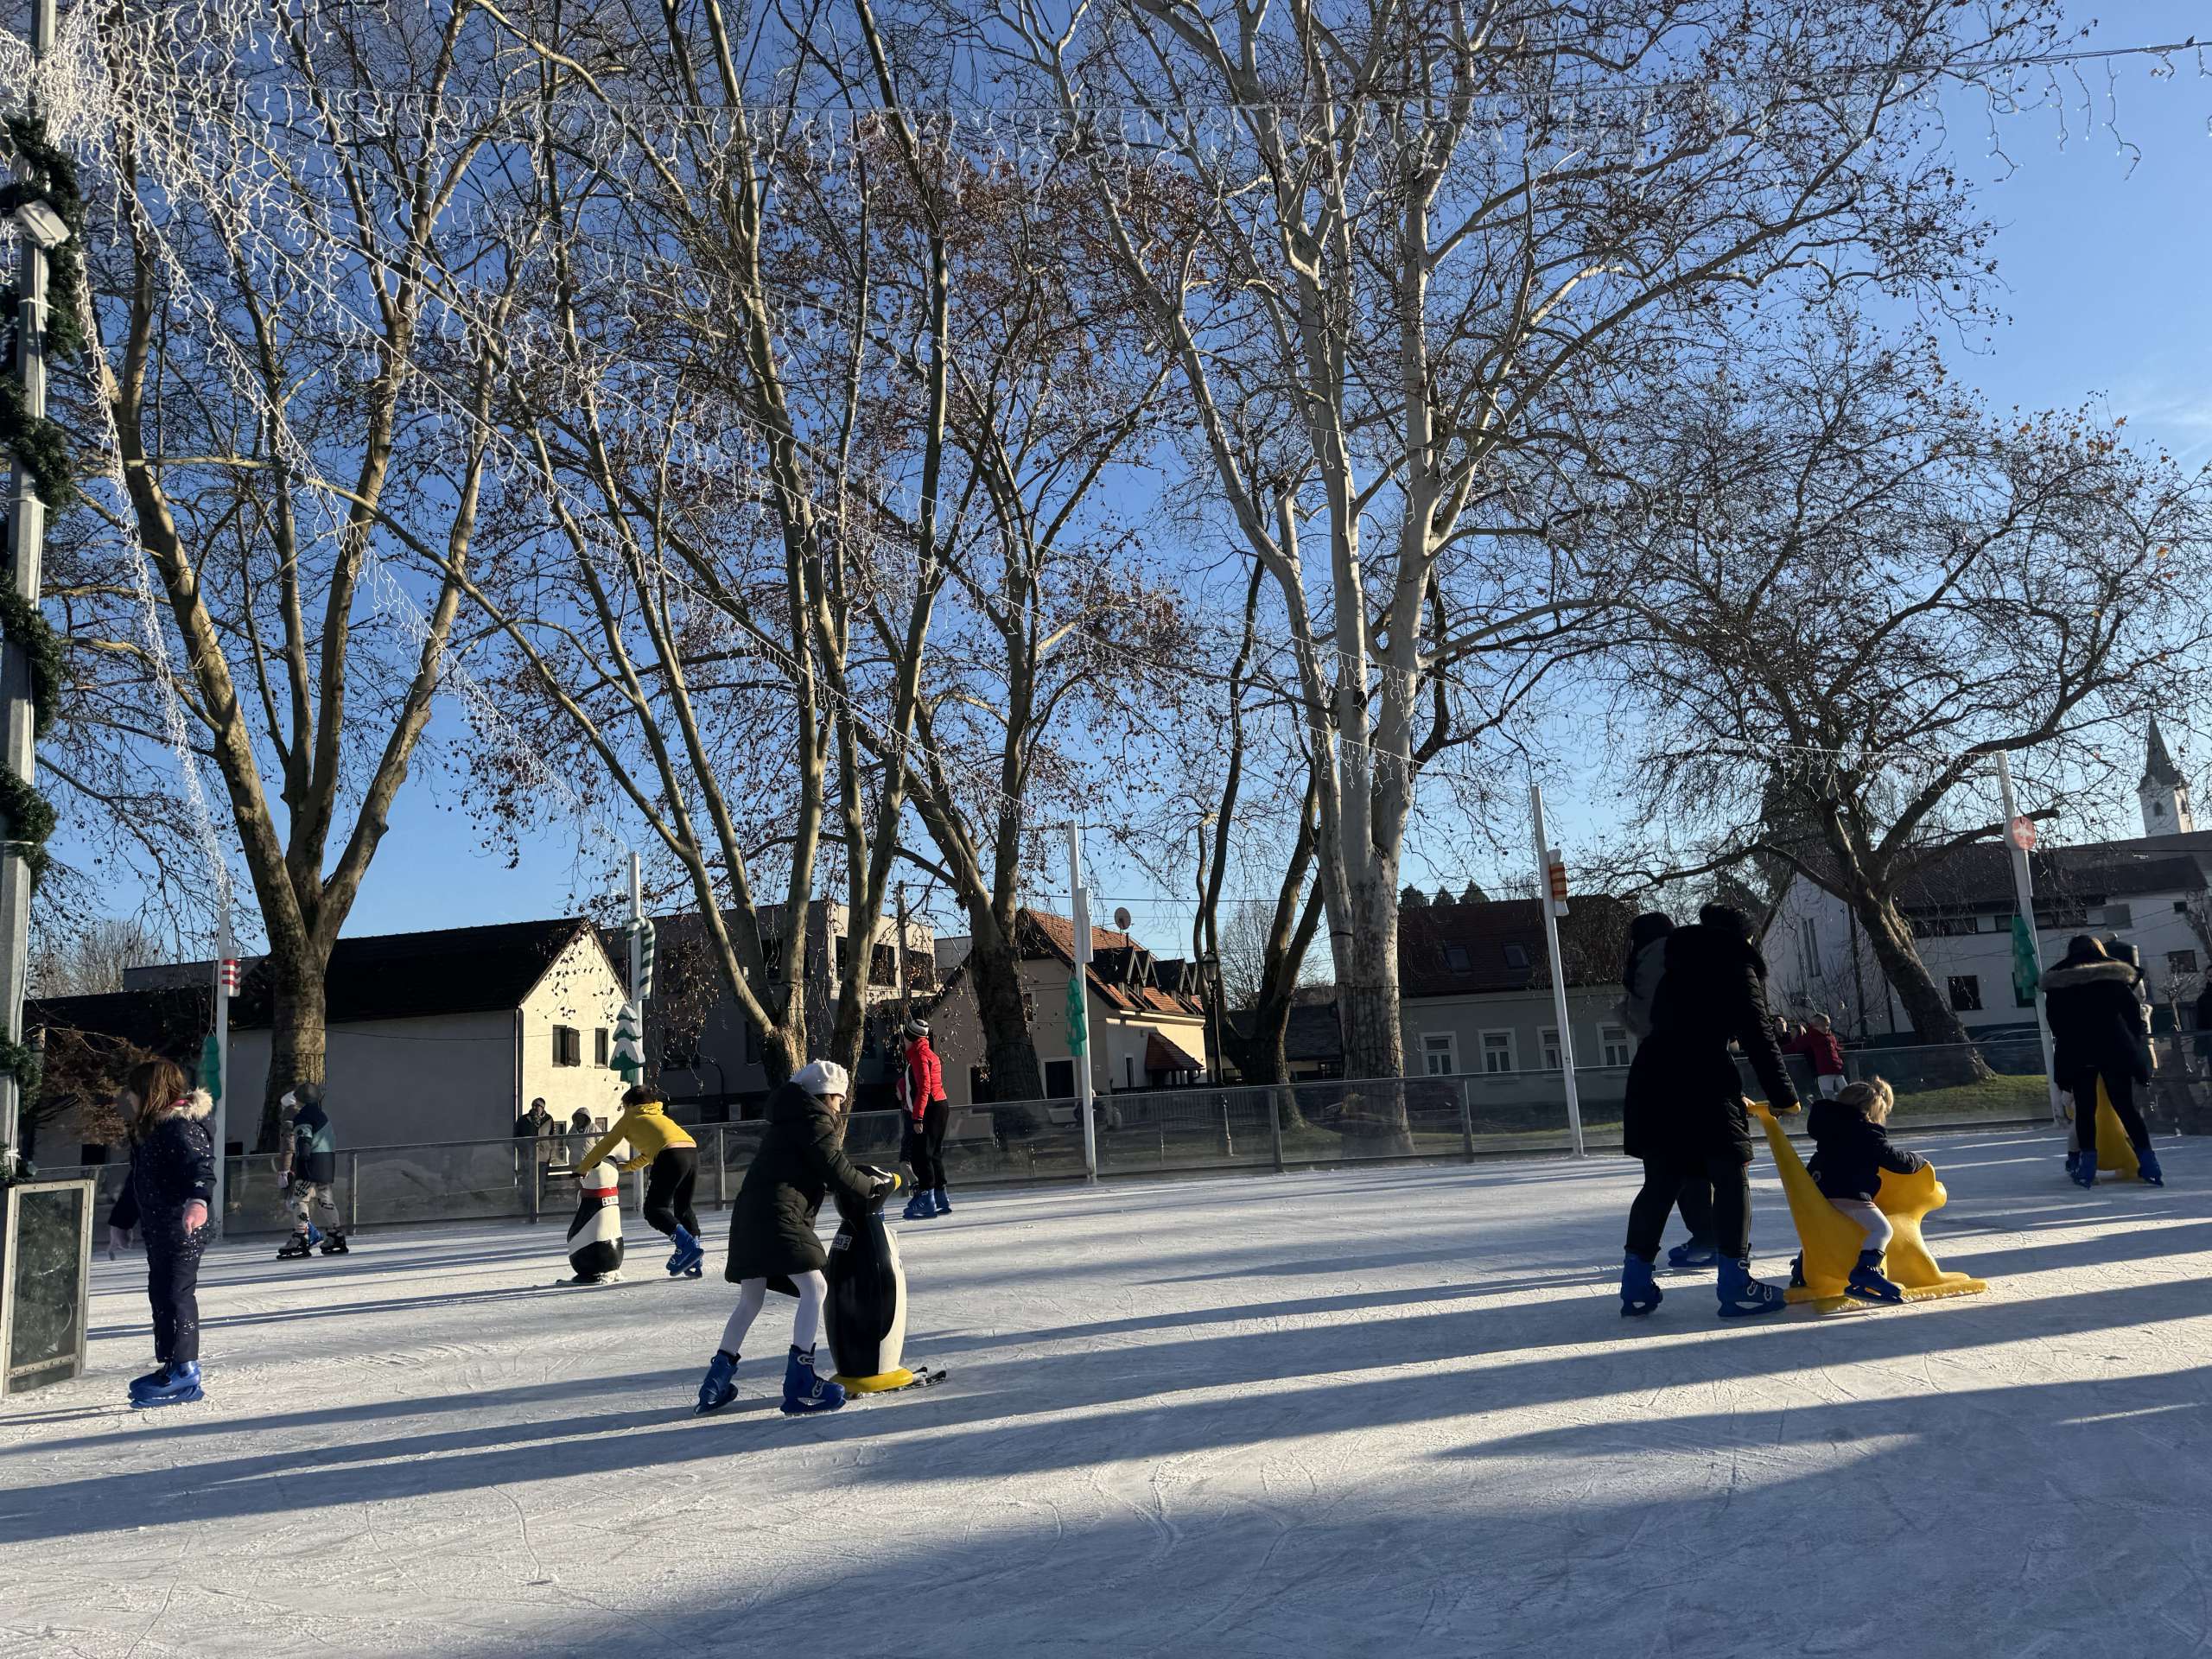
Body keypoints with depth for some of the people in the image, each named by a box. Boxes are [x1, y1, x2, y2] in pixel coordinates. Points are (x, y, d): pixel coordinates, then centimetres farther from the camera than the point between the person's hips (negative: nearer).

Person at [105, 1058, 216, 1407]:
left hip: (183, 1230, -10)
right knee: (160, 1295, 14)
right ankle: (170, 1367, 23)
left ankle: (185, 1372, -5)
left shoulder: (181, 1127, -16)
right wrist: (119, 1221, 36)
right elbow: (136, 1181, 29)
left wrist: (197, 1199, -52)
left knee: (176, 1294, -9)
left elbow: (201, 1163, -33)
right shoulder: (146, 1131, 17)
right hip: (158, 1230, 10)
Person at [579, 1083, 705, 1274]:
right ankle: (695, 1263, 9)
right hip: (692, 1151, 7)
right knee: (684, 1207, 17)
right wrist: (624, 1167, 48)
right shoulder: (659, 1115, 35)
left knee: (654, 1209, -1)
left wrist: (582, 1168, 33)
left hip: (671, 1155, -7)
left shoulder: (630, 1117, 18)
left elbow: (606, 1145, 22)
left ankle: (687, 1244, -21)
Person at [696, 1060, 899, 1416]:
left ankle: (717, 1379, 23)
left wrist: (864, 1179, 21)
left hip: (749, 1214, 10)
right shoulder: (815, 1121, -2)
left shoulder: (789, 1120, 26)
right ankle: (799, 1379, -16)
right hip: (779, 1216, -10)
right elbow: (837, 1172, -5)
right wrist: (879, 1185, 9)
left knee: (750, 1301, 19)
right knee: (814, 1288, -9)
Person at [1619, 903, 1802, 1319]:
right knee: (1731, 1178, 4)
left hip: (1650, 1081, 6)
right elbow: (1759, 1038, 3)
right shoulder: (1738, 969, 8)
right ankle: (1736, 1285, 4)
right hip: (1702, 1083, -6)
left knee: (1660, 1183, 12)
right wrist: (1783, 1095, 13)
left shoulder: (1677, 971, 27)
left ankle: (1636, 1284, 11)